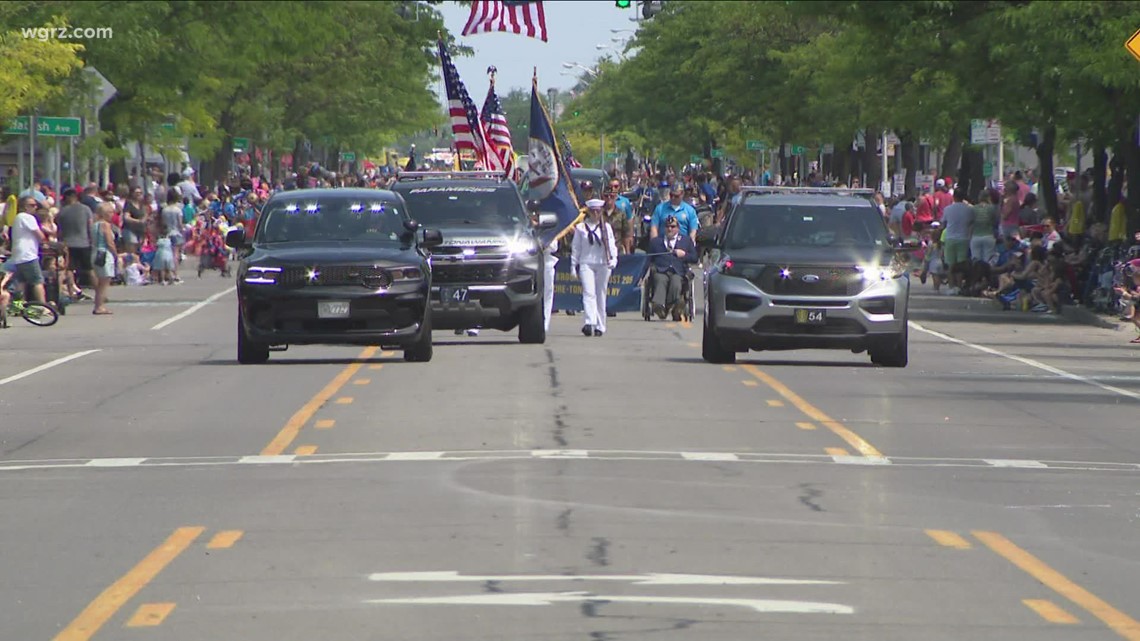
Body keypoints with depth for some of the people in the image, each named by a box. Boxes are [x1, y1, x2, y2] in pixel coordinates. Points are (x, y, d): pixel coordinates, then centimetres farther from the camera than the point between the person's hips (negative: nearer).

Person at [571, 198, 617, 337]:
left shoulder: (606, 227, 11)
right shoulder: (581, 227, 7)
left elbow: (611, 245, 9)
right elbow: (575, 247, 10)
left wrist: (613, 259, -8)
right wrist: (574, 266, 6)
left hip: (603, 264, 2)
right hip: (586, 263, -2)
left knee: (601, 295, 4)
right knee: (589, 293, -16)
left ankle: (600, 326, 10)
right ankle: (589, 323, -28)